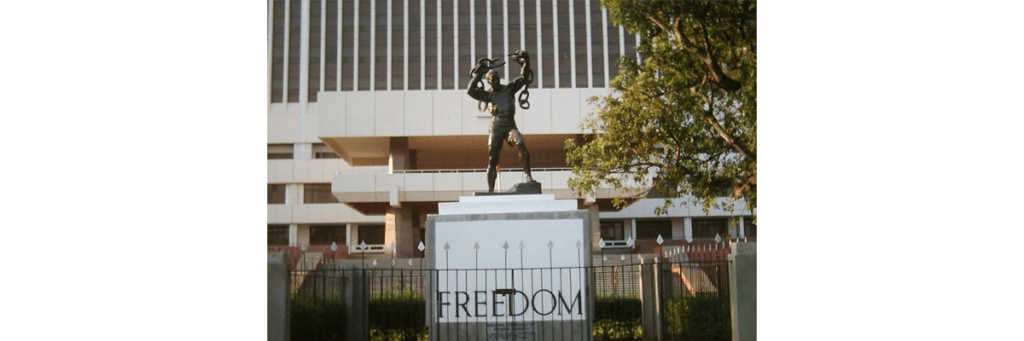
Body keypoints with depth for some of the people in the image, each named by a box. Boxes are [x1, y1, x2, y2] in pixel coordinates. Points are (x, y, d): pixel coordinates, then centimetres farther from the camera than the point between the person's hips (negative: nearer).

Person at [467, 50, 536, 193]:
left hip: (510, 126, 1)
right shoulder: (487, 94, 8)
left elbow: (524, 78, 10)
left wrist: (525, 63, -3)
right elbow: (471, 90, -9)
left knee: (522, 146, -28)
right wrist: (478, 74, -13)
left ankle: (528, 175, -25)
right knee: (492, 160, 0)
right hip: (496, 129, -1)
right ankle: (490, 189, 7)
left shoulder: (509, 89, 13)